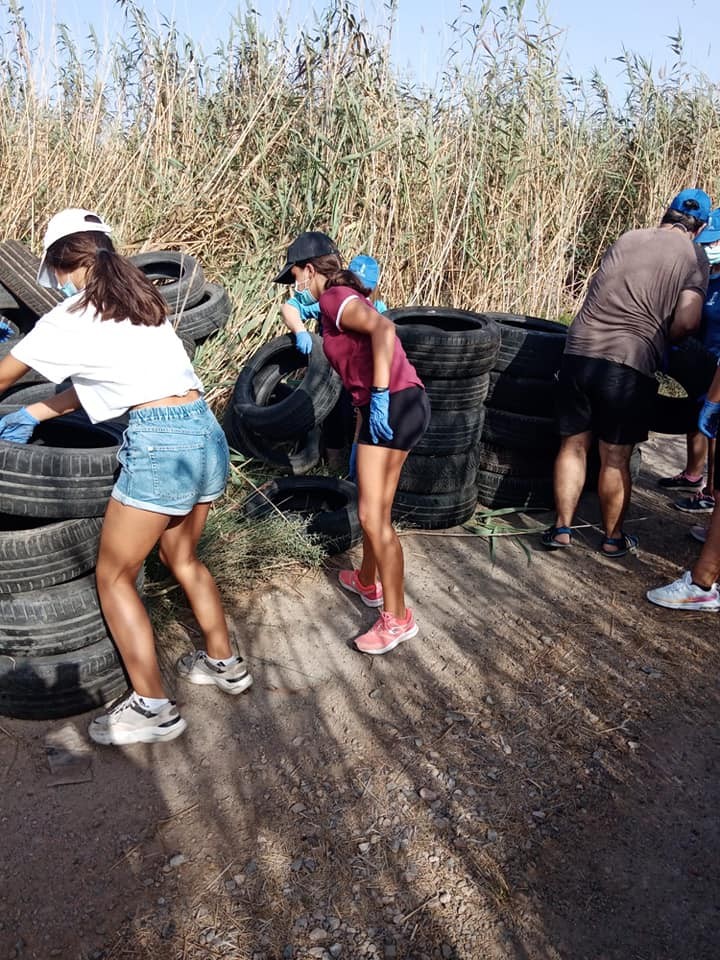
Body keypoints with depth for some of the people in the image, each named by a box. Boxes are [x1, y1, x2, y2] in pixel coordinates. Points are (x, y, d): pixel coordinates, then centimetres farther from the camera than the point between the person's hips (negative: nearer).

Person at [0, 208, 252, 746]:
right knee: (182, 558, 25)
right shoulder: (141, 302, 19)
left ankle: (153, 708, 11)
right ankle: (225, 664, 39)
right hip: (207, 433, 8)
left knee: (114, 577, 7)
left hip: (159, 444, -8)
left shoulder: (71, 318, -1)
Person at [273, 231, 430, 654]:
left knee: (374, 517, -5)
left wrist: (378, 395, -27)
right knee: (373, 507, 24)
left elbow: (383, 329, -27)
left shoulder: (334, 298, -7)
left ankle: (397, 618, 4)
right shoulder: (348, 298, 22)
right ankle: (368, 582, 43)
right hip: (405, 403, 10)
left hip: (393, 405, -10)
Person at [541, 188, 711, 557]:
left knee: (573, 445, 13)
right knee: (615, 458, 8)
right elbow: (686, 322, -9)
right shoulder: (694, 256, 3)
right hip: (630, 365, -3)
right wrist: (661, 336, 11)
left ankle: (561, 528, 19)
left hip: (579, 353, 4)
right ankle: (612, 537, 23)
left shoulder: (626, 239, 14)